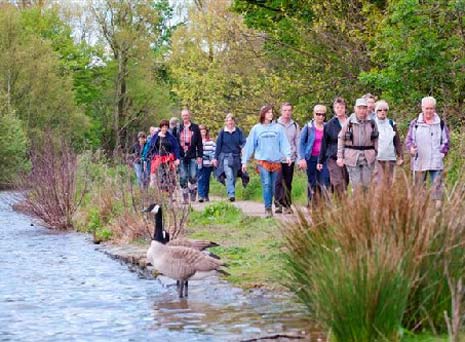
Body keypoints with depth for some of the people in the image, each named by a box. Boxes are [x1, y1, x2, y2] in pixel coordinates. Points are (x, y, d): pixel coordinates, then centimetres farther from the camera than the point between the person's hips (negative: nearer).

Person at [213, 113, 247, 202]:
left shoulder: (238, 131, 5)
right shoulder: (222, 132, 4)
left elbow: (243, 142, -2)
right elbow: (218, 145, 8)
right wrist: (215, 158, 8)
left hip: (236, 157, 2)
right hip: (225, 157, -2)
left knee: (234, 177, 9)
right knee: (229, 175, -18)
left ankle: (231, 194, 22)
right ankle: (231, 194, -26)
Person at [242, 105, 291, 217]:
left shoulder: (278, 128, 6)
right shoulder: (256, 129, 5)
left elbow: (284, 143, 1)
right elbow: (249, 145, 7)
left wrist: (287, 155, -14)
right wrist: (244, 161, 5)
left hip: (276, 161, 2)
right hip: (263, 160, -2)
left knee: (273, 186, 6)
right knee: (266, 184, -12)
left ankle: (269, 207, 17)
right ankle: (268, 209, -14)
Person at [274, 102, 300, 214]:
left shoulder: (295, 126, 10)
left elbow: (298, 142, 11)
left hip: (290, 159, 2)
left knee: (288, 183, 7)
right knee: (278, 182, -10)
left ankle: (287, 205, 12)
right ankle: (278, 204, -9)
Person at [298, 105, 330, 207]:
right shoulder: (308, 127, -2)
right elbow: (301, 143, 0)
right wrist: (302, 158, -8)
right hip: (311, 158, -1)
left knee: (325, 182, -10)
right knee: (312, 182, 6)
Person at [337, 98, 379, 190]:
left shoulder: (371, 123, 3)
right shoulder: (349, 122, -1)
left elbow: (376, 139, 11)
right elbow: (341, 138, 5)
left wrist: (377, 154, 6)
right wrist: (340, 156, 1)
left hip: (368, 157, 2)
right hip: (352, 157, -2)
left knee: (367, 184, 1)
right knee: (356, 184, -4)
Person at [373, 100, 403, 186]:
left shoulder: (392, 124, 10)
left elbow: (397, 142, 11)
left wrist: (400, 156, 4)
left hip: (389, 158, 3)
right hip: (376, 158, -3)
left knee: (389, 182, 5)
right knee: (379, 182, -11)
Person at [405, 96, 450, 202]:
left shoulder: (441, 123, 8)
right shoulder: (415, 123, 7)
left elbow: (446, 141, 12)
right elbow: (409, 139, 7)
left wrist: (443, 152, 0)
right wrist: (411, 148, -12)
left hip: (436, 161, 0)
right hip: (419, 161, 1)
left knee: (437, 185, -7)